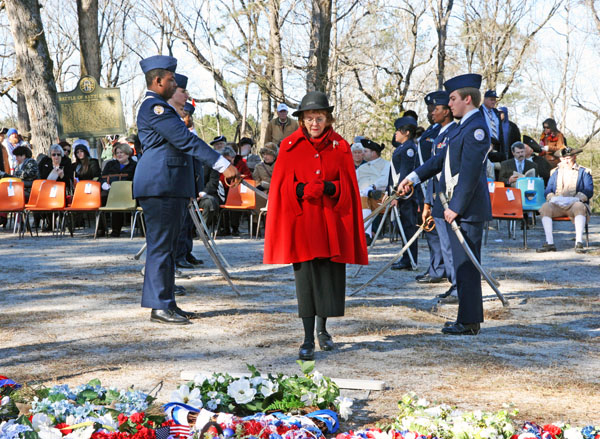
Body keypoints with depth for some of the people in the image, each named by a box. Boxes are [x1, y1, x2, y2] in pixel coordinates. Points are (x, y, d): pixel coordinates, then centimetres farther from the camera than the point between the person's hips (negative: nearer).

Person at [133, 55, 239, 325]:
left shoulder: (158, 107, 22)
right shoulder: (155, 107, -13)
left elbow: (180, 142, 26)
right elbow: (186, 140, -20)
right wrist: (223, 165, -22)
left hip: (168, 187, 11)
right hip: (160, 186, -11)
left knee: (166, 245, 12)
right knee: (160, 245, -8)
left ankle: (166, 303, 18)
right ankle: (159, 306, -5)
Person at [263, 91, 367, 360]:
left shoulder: (340, 147, 7)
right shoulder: (290, 146, 4)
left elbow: (348, 186, 5)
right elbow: (282, 186, 2)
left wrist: (329, 188, -14)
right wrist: (302, 190, -16)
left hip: (332, 222, 1)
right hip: (301, 222, -1)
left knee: (331, 279, 3)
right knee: (305, 279, -4)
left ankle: (322, 328, 28)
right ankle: (308, 340, 2)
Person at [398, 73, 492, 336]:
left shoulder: (476, 128, -16)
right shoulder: (461, 127, 16)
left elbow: (470, 172, -21)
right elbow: (442, 158, 23)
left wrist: (456, 207, -21)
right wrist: (414, 177, 17)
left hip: (467, 208, -10)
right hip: (456, 206, 10)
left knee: (466, 266, -6)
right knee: (463, 265, 15)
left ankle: (468, 323, -1)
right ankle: (470, 317, 22)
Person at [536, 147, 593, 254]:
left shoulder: (584, 172, 13)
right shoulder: (555, 172, 22)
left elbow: (589, 192, 1)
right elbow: (548, 191, 13)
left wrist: (577, 198, -18)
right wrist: (551, 197, -11)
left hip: (575, 203, -2)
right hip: (557, 205, 2)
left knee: (580, 207, -38)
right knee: (545, 208, -30)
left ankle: (579, 242, -43)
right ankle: (549, 243, -35)